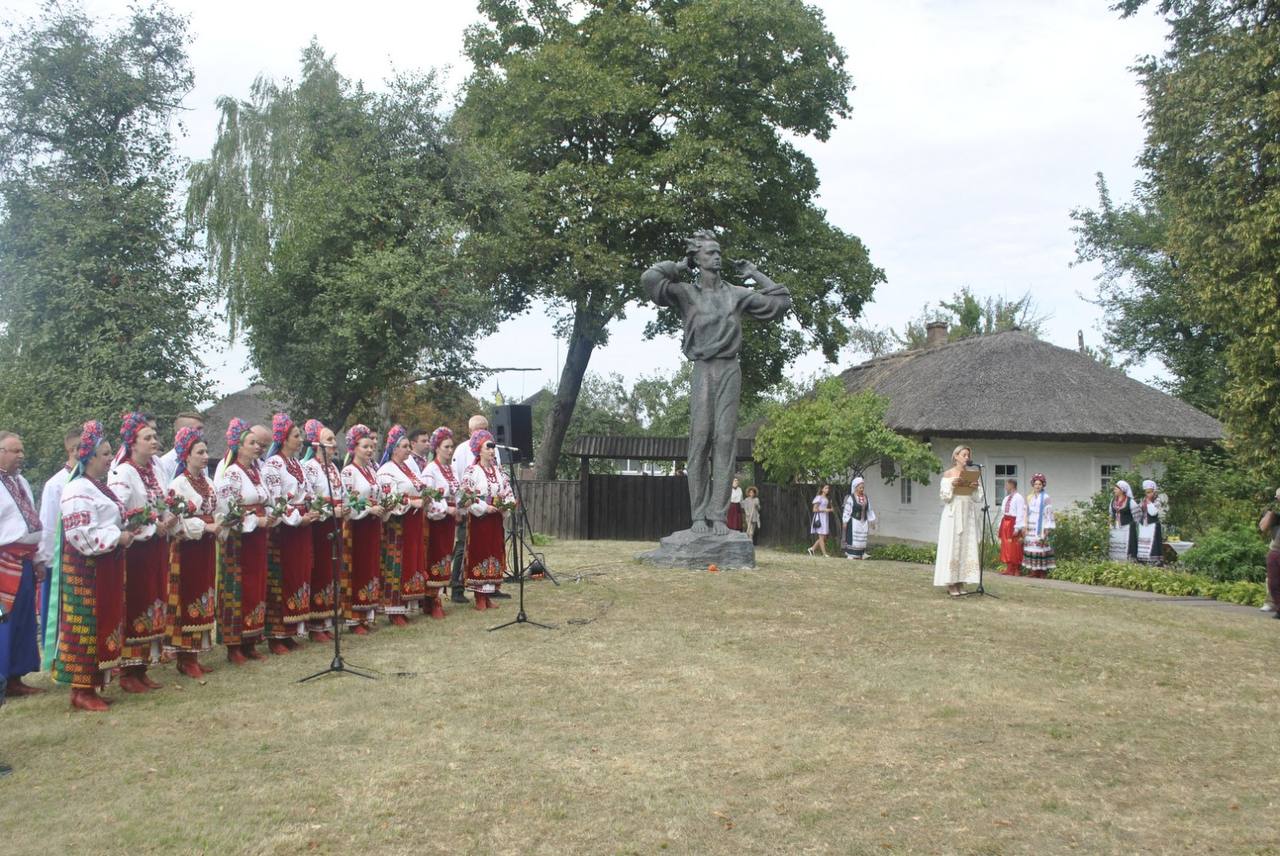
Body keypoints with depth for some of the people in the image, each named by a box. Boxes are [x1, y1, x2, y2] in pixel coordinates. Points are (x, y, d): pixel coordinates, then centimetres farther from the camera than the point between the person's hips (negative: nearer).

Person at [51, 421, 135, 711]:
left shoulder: (102, 487, 15)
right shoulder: (78, 490, -15)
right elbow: (81, 534, -23)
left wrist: (126, 533, 10)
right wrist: (118, 538, -18)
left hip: (106, 568, 10)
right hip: (85, 569, -10)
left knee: (103, 625, 12)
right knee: (86, 627, -5)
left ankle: (90, 684, 20)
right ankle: (80, 690, 2)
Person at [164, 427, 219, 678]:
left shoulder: (207, 482, 11)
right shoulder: (178, 484, -13)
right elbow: (175, 522, -19)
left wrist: (220, 525, 1)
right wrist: (205, 527, -19)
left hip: (206, 548, 8)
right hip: (187, 549, -8)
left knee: (203, 599, 10)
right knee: (187, 601, -2)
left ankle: (194, 655, 19)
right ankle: (185, 659, 7)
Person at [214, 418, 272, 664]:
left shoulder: (255, 472, 13)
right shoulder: (230, 474, -12)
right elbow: (225, 513, -18)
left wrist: (268, 518, 6)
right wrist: (256, 521, -15)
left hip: (257, 539, 8)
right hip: (237, 540, -8)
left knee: (256, 589, 10)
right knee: (237, 591, -2)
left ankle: (250, 643, 18)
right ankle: (234, 646, 6)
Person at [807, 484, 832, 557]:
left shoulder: (828, 499, 14)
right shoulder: (819, 498, -7)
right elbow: (814, 509, -10)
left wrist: (830, 510, 3)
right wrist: (824, 510, -17)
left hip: (826, 518, 8)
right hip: (820, 518, -8)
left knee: (824, 537, 7)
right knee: (822, 537, -6)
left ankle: (812, 549, 18)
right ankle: (824, 554, -6)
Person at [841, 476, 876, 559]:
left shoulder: (866, 498, 8)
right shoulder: (851, 498, -8)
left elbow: (869, 510, 14)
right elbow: (847, 510, -9)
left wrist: (872, 521, 13)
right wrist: (845, 522, -10)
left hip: (863, 522, 5)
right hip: (854, 522, -5)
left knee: (862, 539, 6)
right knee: (852, 538, -5)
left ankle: (861, 554, 12)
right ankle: (850, 554, -2)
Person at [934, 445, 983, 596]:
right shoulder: (948, 474, 1)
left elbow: (978, 497, 8)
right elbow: (943, 496, -3)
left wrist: (976, 488, -12)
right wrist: (952, 485, -18)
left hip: (968, 515, 4)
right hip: (952, 515, -4)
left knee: (965, 547, 2)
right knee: (951, 547, -5)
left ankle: (960, 583, 7)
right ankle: (951, 584, -2)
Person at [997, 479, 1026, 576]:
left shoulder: (1018, 498, -12)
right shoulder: (1006, 498, 15)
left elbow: (1020, 514, -17)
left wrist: (1017, 528, -21)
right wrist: (1001, 526, 12)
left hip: (1013, 524, -9)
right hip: (1005, 523, 9)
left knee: (1015, 549, -5)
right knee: (1006, 547, 10)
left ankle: (1017, 570, 1)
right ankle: (1009, 569, 16)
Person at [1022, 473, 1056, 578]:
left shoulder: (1046, 498, -2)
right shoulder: (1030, 497, 16)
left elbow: (1049, 513, -6)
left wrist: (1047, 529, -13)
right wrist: (1025, 526, 11)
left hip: (1040, 527, -5)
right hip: (1030, 527, 5)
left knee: (1040, 547, -10)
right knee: (1031, 546, 1)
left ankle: (1042, 572, -8)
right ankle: (1033, 571, 4)